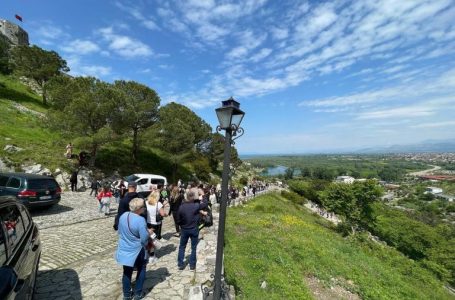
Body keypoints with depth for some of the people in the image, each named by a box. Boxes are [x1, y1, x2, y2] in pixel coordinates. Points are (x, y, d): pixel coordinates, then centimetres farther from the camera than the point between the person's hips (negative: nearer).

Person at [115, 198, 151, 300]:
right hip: (136, 251, -5)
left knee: (127, 272, 21)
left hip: (124, 249, 6)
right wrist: (149, 233, -5)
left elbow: (119, 231, 9)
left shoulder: (123, 216, -6)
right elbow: (144, 239, -25)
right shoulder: (140, 220, -29)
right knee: (141, 270, 19)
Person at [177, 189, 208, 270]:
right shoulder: (196, 206, -17)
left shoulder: (181, 207, -13)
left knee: (182, 247, 18)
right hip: (194, 229, -1)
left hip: (184, 229, 1)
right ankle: (192, 265, 21)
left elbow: (179, 219, -4)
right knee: (193, 248, 13)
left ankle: (180, 264, 23)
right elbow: (205, 204, 0)